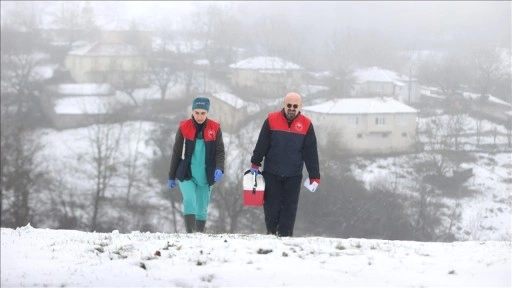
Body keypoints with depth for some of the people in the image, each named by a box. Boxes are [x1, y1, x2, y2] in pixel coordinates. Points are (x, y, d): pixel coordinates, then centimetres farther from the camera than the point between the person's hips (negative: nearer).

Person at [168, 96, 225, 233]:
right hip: (186, 175, -2)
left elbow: (220, 151, -1)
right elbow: (176, 153, 4)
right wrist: (171, 177, 7)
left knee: (202, 208, 8)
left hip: (205, 176, 2)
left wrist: (219, 169, -20)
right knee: (189, 200, -22)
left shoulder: (215, 129, -1)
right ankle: (190, 233, -27)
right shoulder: (184, 128, -3)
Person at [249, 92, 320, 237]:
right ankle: (271, 233, 17)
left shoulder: (306, 124, -3)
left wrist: (314, 176, -2)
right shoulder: (272, 120, -4)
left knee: (290, 207, 1)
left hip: (294, 175, 0)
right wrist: (255, 164, 2)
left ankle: (285, 236, 4)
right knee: (271, 206, 3)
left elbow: (311, 153, 0)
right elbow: (261, 145, 2)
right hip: (271, 173, 0)